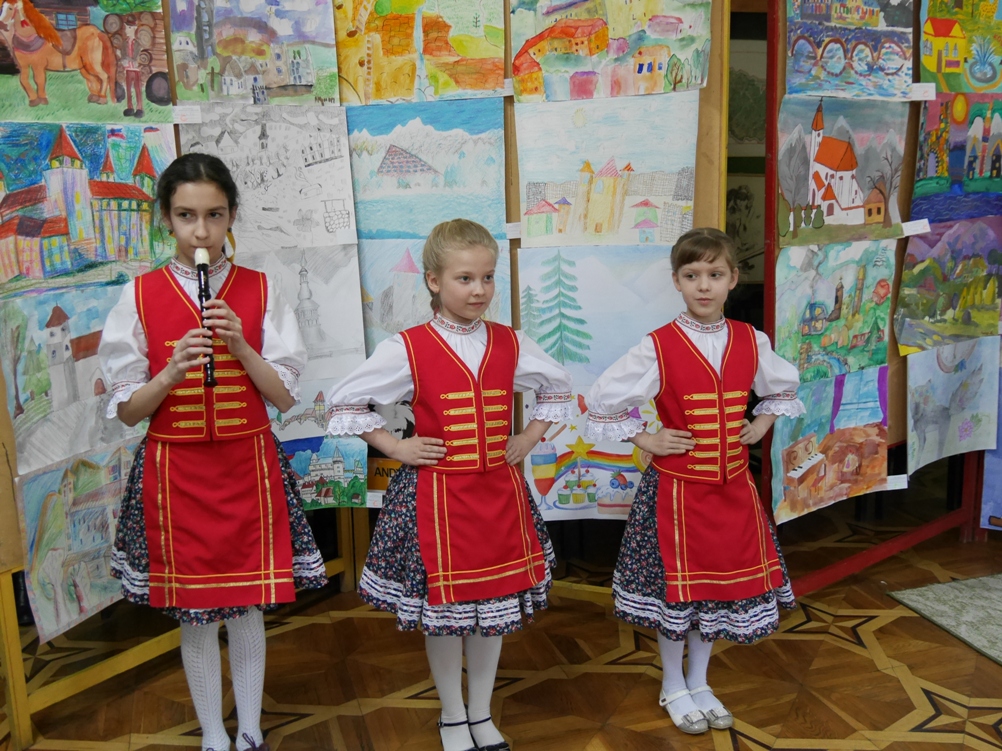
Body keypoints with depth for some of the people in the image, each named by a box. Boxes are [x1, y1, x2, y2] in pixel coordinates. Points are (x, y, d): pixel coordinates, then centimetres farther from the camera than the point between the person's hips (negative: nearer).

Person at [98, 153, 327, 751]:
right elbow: (127, 410, -2)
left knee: (249, 606, 10)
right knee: (193, 612, 10)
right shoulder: (141, 297, -3)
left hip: (248, 466, 0)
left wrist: (240, 346, -17)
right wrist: (174, 371, -20)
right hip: (175, 470, 0)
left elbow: (284, 397, -2)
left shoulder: (260, 292, -1)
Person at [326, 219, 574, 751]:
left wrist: (531, 437, 7)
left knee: (495, 604, 13)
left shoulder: (511, 345, 1)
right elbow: (344, 402, -2)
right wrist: (395, 447, -7)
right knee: (442, 610, 9)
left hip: (499, 493, 3)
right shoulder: (408, 349, -9)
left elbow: (557, 387, 19)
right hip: (435, 495, -3)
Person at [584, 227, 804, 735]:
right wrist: (645, 440, -9)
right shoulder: (658, 348, -13)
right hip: (677, 487, -4)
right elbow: (602, 402, -7)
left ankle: (699, 684, 34)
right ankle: (673, 687, 30)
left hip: (733, 487, 4)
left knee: (724, 584, 14)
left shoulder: (751, 342, 0)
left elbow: (784, 389, 19)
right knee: (675, 589, 7)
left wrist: (761, 425, 6)